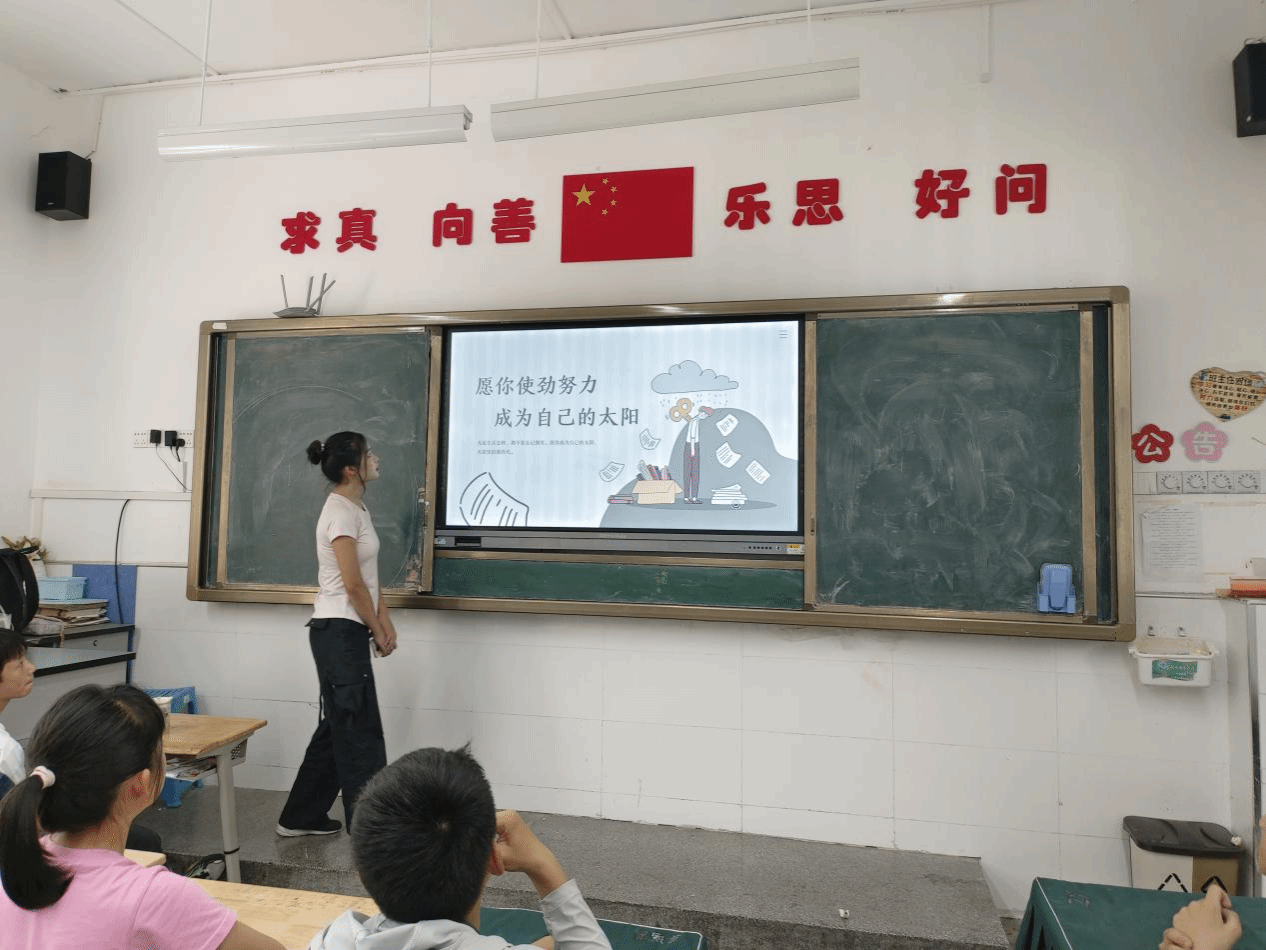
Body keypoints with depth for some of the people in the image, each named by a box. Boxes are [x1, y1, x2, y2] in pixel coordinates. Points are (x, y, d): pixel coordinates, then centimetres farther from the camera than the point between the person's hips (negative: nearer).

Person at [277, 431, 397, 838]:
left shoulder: (356, 508, 13)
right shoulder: (341, 512, -17)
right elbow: (353, 583, -18)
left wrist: (385, 622, 7)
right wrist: (378, 632, -9)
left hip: (344, 631, 10)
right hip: (340, 631, -10)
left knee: (340, 725, 17)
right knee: (360, 729, -3)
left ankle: (300, 817, 30)